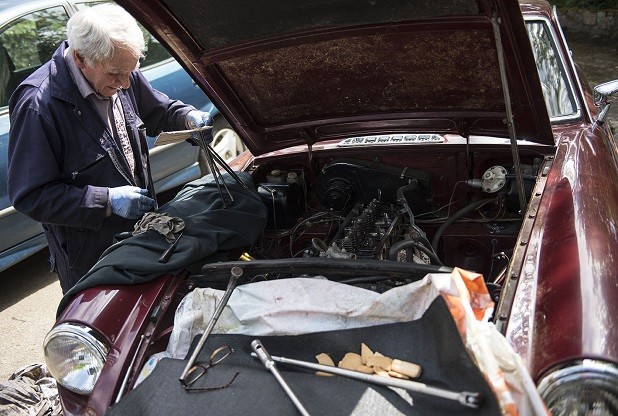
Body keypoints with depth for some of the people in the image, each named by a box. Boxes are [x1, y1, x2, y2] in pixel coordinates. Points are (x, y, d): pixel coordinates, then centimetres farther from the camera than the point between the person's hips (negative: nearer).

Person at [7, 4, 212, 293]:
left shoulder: (121, 76, -6)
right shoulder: (38, 106, -27)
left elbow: (159, 111, 13)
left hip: (140, 230, 7)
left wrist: (190, 118, -10)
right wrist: (107, 201, -30)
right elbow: (30, 196, -24)